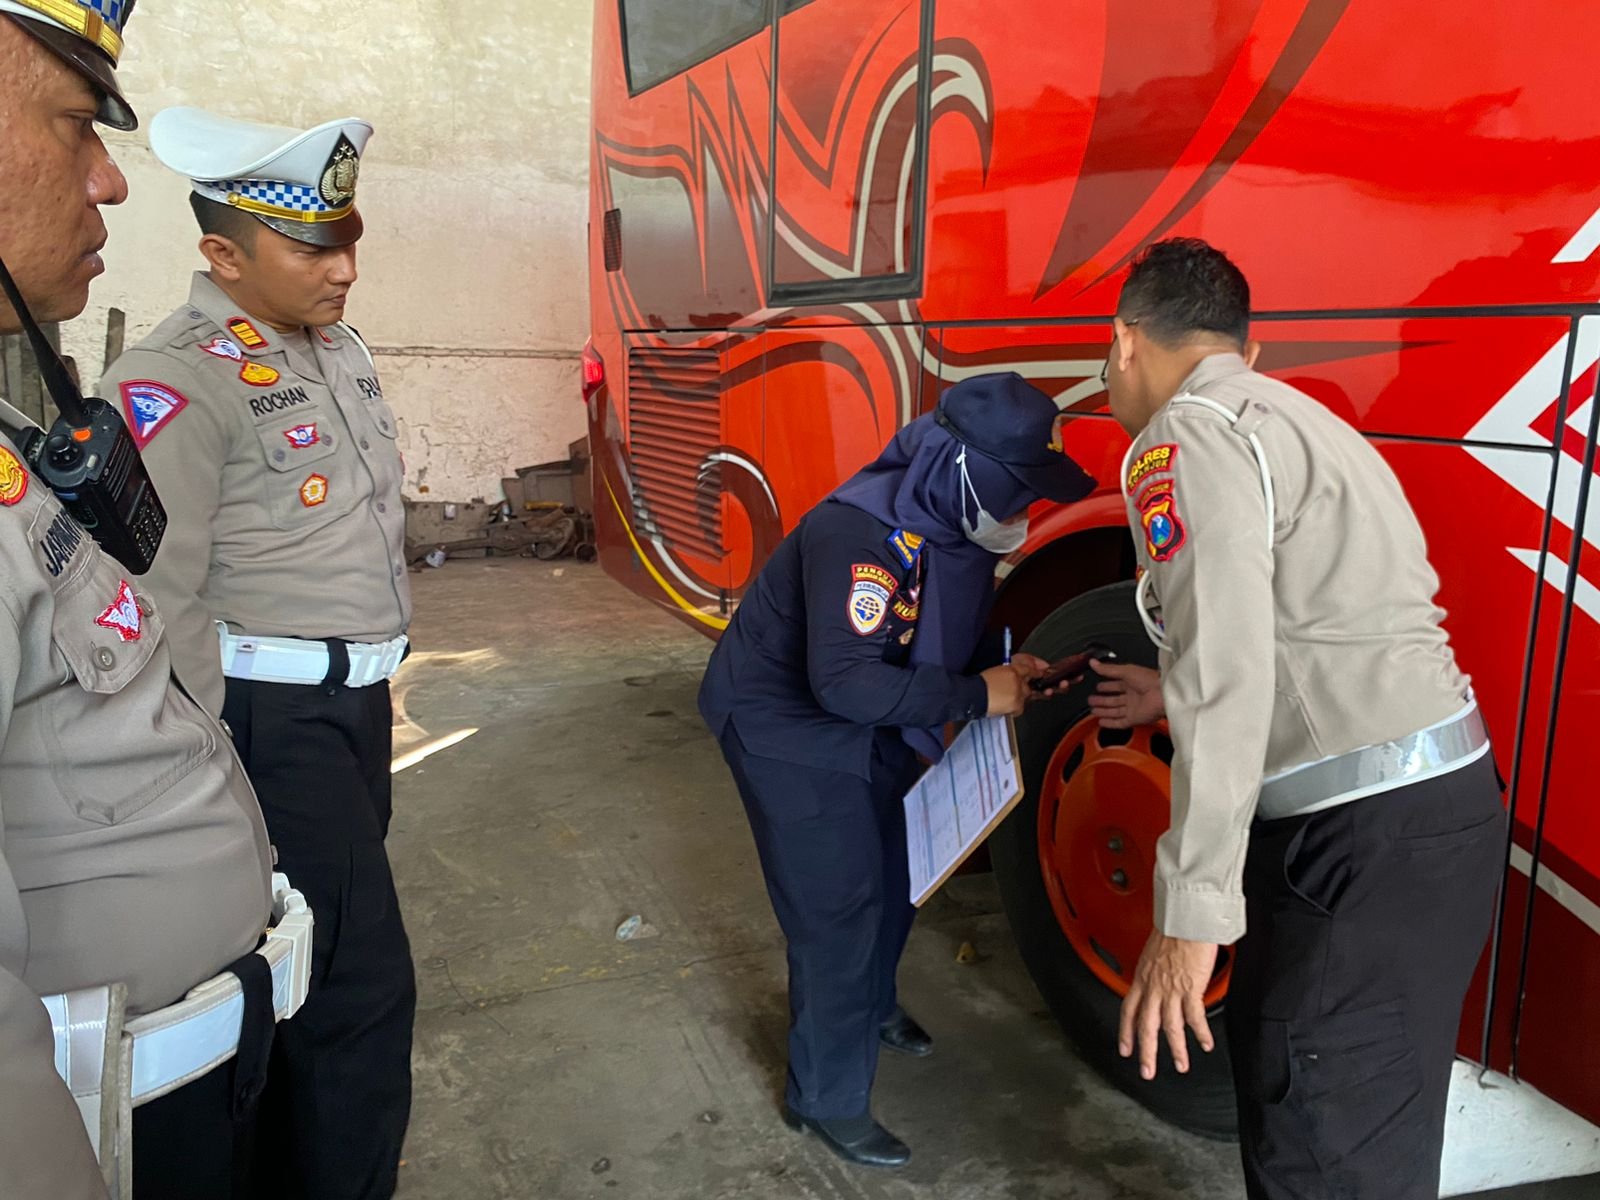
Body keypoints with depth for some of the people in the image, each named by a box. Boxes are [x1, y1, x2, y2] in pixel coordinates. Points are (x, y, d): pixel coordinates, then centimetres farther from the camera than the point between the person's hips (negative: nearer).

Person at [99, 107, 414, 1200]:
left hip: (357, 697, 8)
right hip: (274, 711, -8)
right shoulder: (179, 378, -16)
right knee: (364, 986, -6)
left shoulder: (338, 343, 11)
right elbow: (158, 597, -21)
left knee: (326, 951, 16)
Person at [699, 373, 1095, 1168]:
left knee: (891, 872, 20)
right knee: (836, 904, -6)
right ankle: (826, 1099, 13)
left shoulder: (958, 527, -7)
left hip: (865, 723, 9)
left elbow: (944, 638, 8)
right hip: (786, 723, -9)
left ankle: (869, 1007, 48)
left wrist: (1005, 673, -12)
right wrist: (976, 696, -32)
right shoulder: (860, 532, -34)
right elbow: (842, 681, -39)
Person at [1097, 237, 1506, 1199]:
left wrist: (1191, 913, -20)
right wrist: (1175, 700, 37)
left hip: (1364, 834, -10)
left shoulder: (1186, 438, -11)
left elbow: (1225, 679, -22)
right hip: (1443, 791, 10)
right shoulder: (1290, 418, 20)